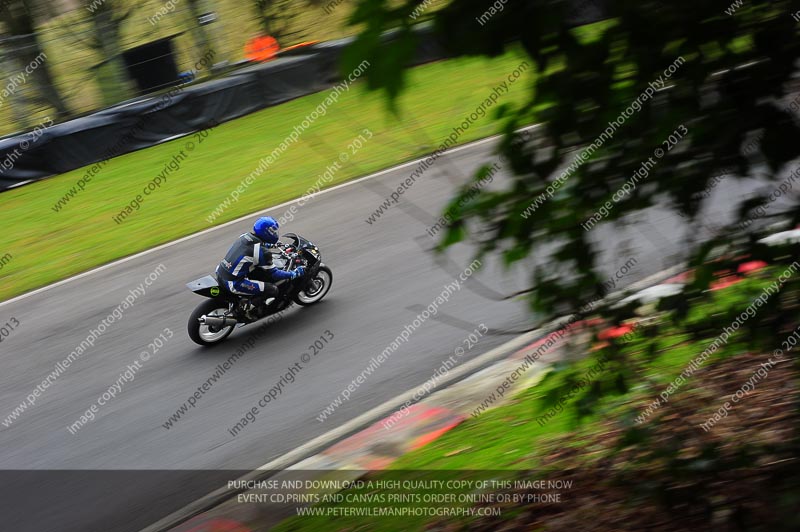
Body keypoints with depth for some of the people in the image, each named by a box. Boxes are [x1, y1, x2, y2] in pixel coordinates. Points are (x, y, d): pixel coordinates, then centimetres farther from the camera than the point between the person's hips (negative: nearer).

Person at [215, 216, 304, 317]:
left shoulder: (245, 236, 7)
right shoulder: (262, 252, -16)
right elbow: (273, 274, -6)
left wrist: (273, 245, 43)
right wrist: (294, 274, 4)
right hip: (233, 283, -9)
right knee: (273, 290, -7)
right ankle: (248, 310, -1)